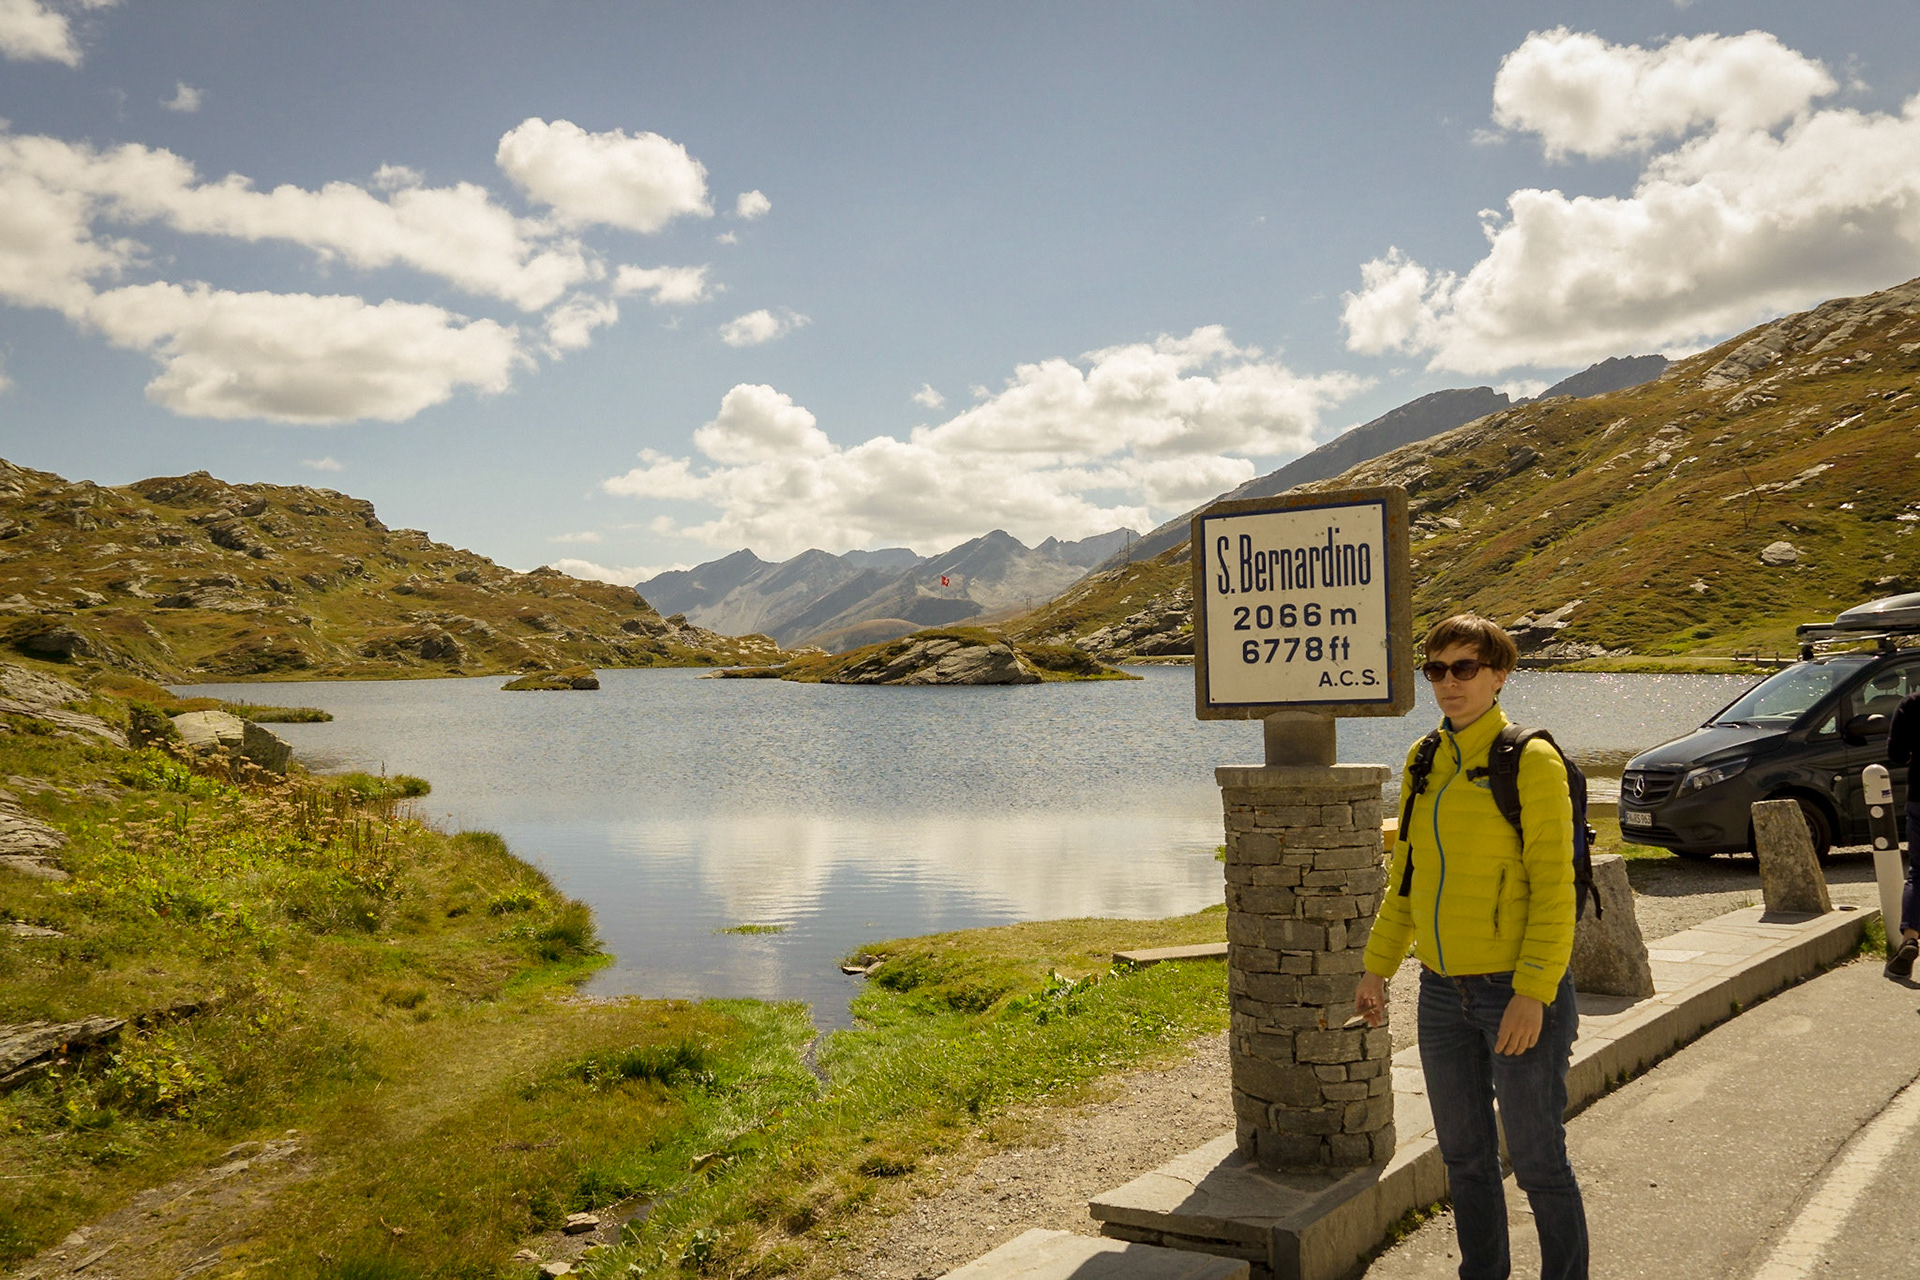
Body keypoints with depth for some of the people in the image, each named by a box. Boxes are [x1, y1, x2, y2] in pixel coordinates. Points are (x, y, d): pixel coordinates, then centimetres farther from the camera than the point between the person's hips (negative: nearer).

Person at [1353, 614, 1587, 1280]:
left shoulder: (1531, 761, -11)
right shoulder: (1423, 762, 8)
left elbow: (1553, 888, -14)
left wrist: (1532, 993, -20)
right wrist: (1377, 966, 14)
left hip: (1518, 992, -6)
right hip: (1442, 993, 6)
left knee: (1538, 1163, 5)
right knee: (1464, 1157, 16)